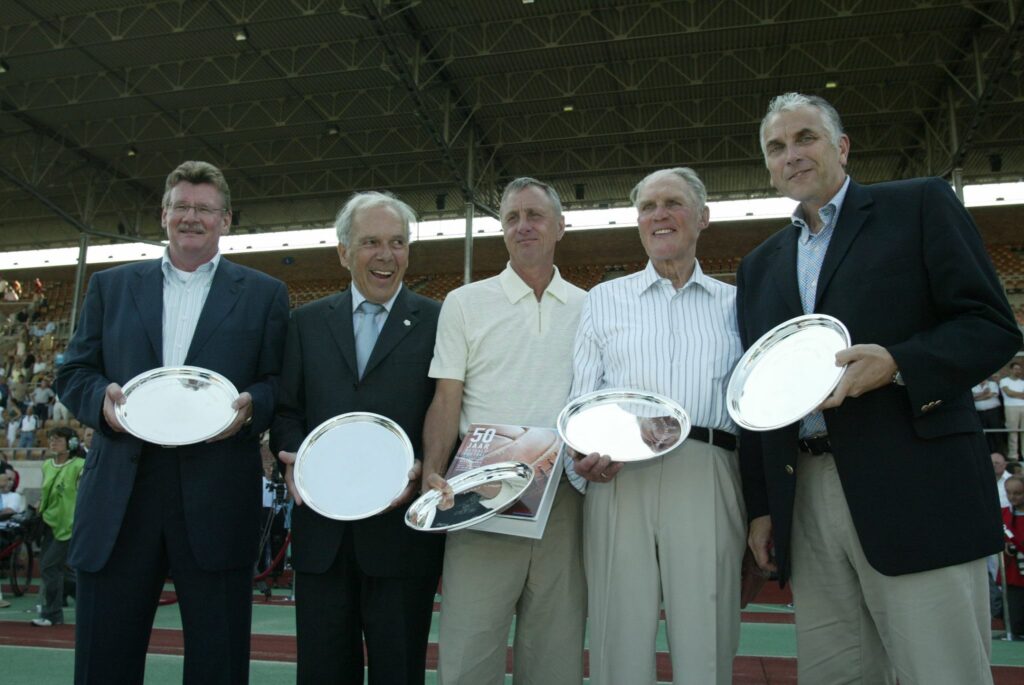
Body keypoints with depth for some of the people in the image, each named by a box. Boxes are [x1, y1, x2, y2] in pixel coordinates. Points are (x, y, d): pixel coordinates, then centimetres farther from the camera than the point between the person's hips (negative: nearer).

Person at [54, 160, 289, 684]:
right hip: (118, 498, 2)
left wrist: (251, 406, -16)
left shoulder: (264, 294, 8)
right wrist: (101, 401, -9)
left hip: (217, 502, -1)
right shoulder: (110, 286, 14)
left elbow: (282, 382, 5)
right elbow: (73, 373, 12)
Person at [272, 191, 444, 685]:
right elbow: (287, 408, 12)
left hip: (401, 525, -3)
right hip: (321, 528, 3)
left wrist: (424, 469, -18)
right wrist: (291, 456, -7)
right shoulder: (307, 321, 11)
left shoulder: (438, 322, 0)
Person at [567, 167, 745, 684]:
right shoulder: (605, 299, 15)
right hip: (618, 476, 0)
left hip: (707, 475, 0)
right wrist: (586, 451, -10)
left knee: (705, 640, 2)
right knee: (622, 636, 2)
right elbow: (582, 393, 10)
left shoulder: (733, 303, 15)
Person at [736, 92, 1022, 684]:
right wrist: (760, 506, 11)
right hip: (805, 499, 5)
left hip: (914, 493, -4)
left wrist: (895, 364, -19)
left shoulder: (921, 205, 6)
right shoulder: (759, 267, 19)